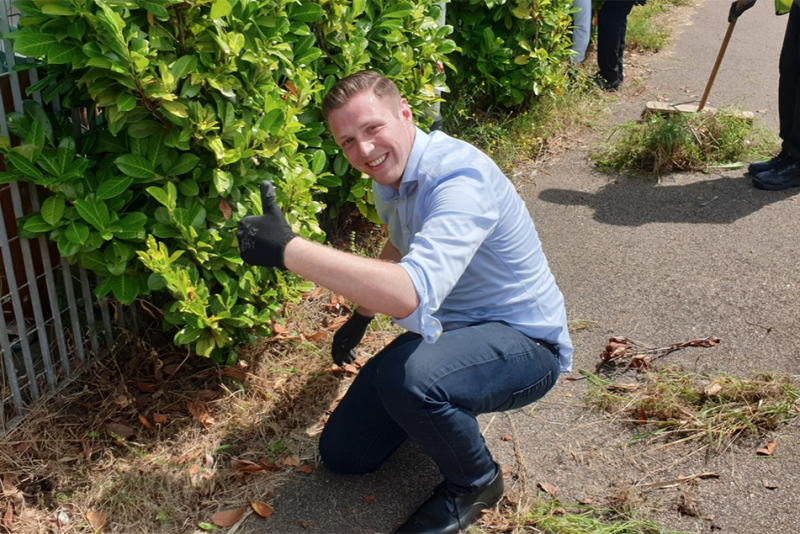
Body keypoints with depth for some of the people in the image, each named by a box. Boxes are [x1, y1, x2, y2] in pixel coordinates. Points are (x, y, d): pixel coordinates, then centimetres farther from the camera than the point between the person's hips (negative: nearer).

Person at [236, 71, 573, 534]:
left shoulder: (459, 179, -32)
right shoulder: (390, 175, -1)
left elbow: (411, 294, -48)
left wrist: (287, 249, -48)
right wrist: (362, 313, 22)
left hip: (525, 342, -8)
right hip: (448, 328, 8)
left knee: (406, 377, -40)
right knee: (342, 455, 6)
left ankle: (476, 482, -8)